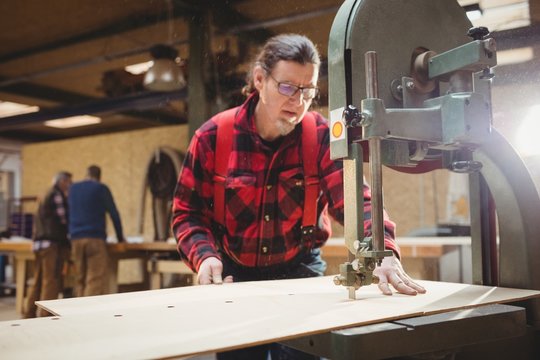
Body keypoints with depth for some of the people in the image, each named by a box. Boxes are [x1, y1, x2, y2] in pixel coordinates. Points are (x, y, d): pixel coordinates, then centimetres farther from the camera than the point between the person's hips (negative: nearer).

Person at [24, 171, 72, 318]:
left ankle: (29, 315, 17)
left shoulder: (47, 195, 23)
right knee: (51, 282, -9)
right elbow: (63, 219, -9)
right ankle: (45, 316, -11)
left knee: (38, 282, 12)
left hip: (40, 242, 10)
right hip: (52, 243, -10)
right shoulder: (57, 195, -6)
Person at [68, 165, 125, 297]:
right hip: (95, 238, -5)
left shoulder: (73, 188, 17)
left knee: (80, 279, 8)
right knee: (96, 280, -7)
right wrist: (120, 237, 12)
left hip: (75, 239, 5)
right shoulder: (101, 188, 2)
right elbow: (114, 213, 4)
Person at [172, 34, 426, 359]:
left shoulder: (322, 135, -10)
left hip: (301, 272, 0)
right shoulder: (213, 136, -10)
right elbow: (188, 211, -5)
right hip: (234, 275, 1)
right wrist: (204, 256, -23)